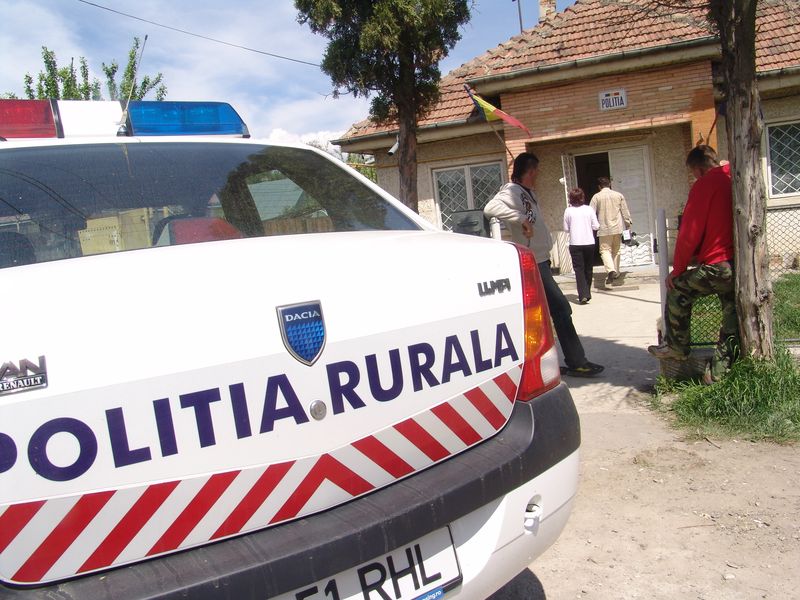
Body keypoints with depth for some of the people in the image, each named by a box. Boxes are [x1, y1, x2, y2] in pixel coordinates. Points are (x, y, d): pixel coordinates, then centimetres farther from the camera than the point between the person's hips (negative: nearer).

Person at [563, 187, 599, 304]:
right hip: (589, 243, 2)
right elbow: (596, 226, 1)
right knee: (588, 269, 15)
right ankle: (587, 293, 23)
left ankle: (583, 295, -15)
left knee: (579, 269, -2)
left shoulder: (568, 211, -4)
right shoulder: (589, 209, -1)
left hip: (575, 244, -2)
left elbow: (566, 229, 1)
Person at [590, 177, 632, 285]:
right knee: (616, 250, 15)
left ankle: (610, 270, -26)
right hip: (617, 228, 3)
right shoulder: (619, 195, 6)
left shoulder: (596, 197, -4)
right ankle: (615, 272, 20)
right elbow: (625, 212, 7)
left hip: (604, 228, -3)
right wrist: (628, 224, 16)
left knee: (605, 250, -4)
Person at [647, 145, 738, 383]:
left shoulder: (704, 185, -8)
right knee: (732, 317, 11)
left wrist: (677, 270, 1)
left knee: (677, 290, 14)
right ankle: (718, 373, 17)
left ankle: (677, 346, 23)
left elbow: (689, 233, -9)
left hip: (718, 266, -7)